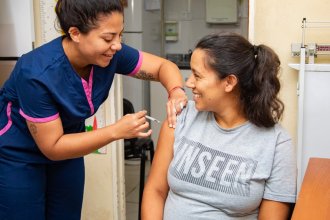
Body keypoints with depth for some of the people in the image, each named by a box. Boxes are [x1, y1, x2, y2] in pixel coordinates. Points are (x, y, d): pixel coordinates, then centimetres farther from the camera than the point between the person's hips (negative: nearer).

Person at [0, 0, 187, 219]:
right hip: (18, 156, -5)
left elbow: (163, 66, -8)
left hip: (66, 147, 5)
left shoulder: (110, 54, -20)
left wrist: (176, 92, -30)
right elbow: (52, 147, -26)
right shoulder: (38, 73, -34)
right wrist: (117, 131, -32)